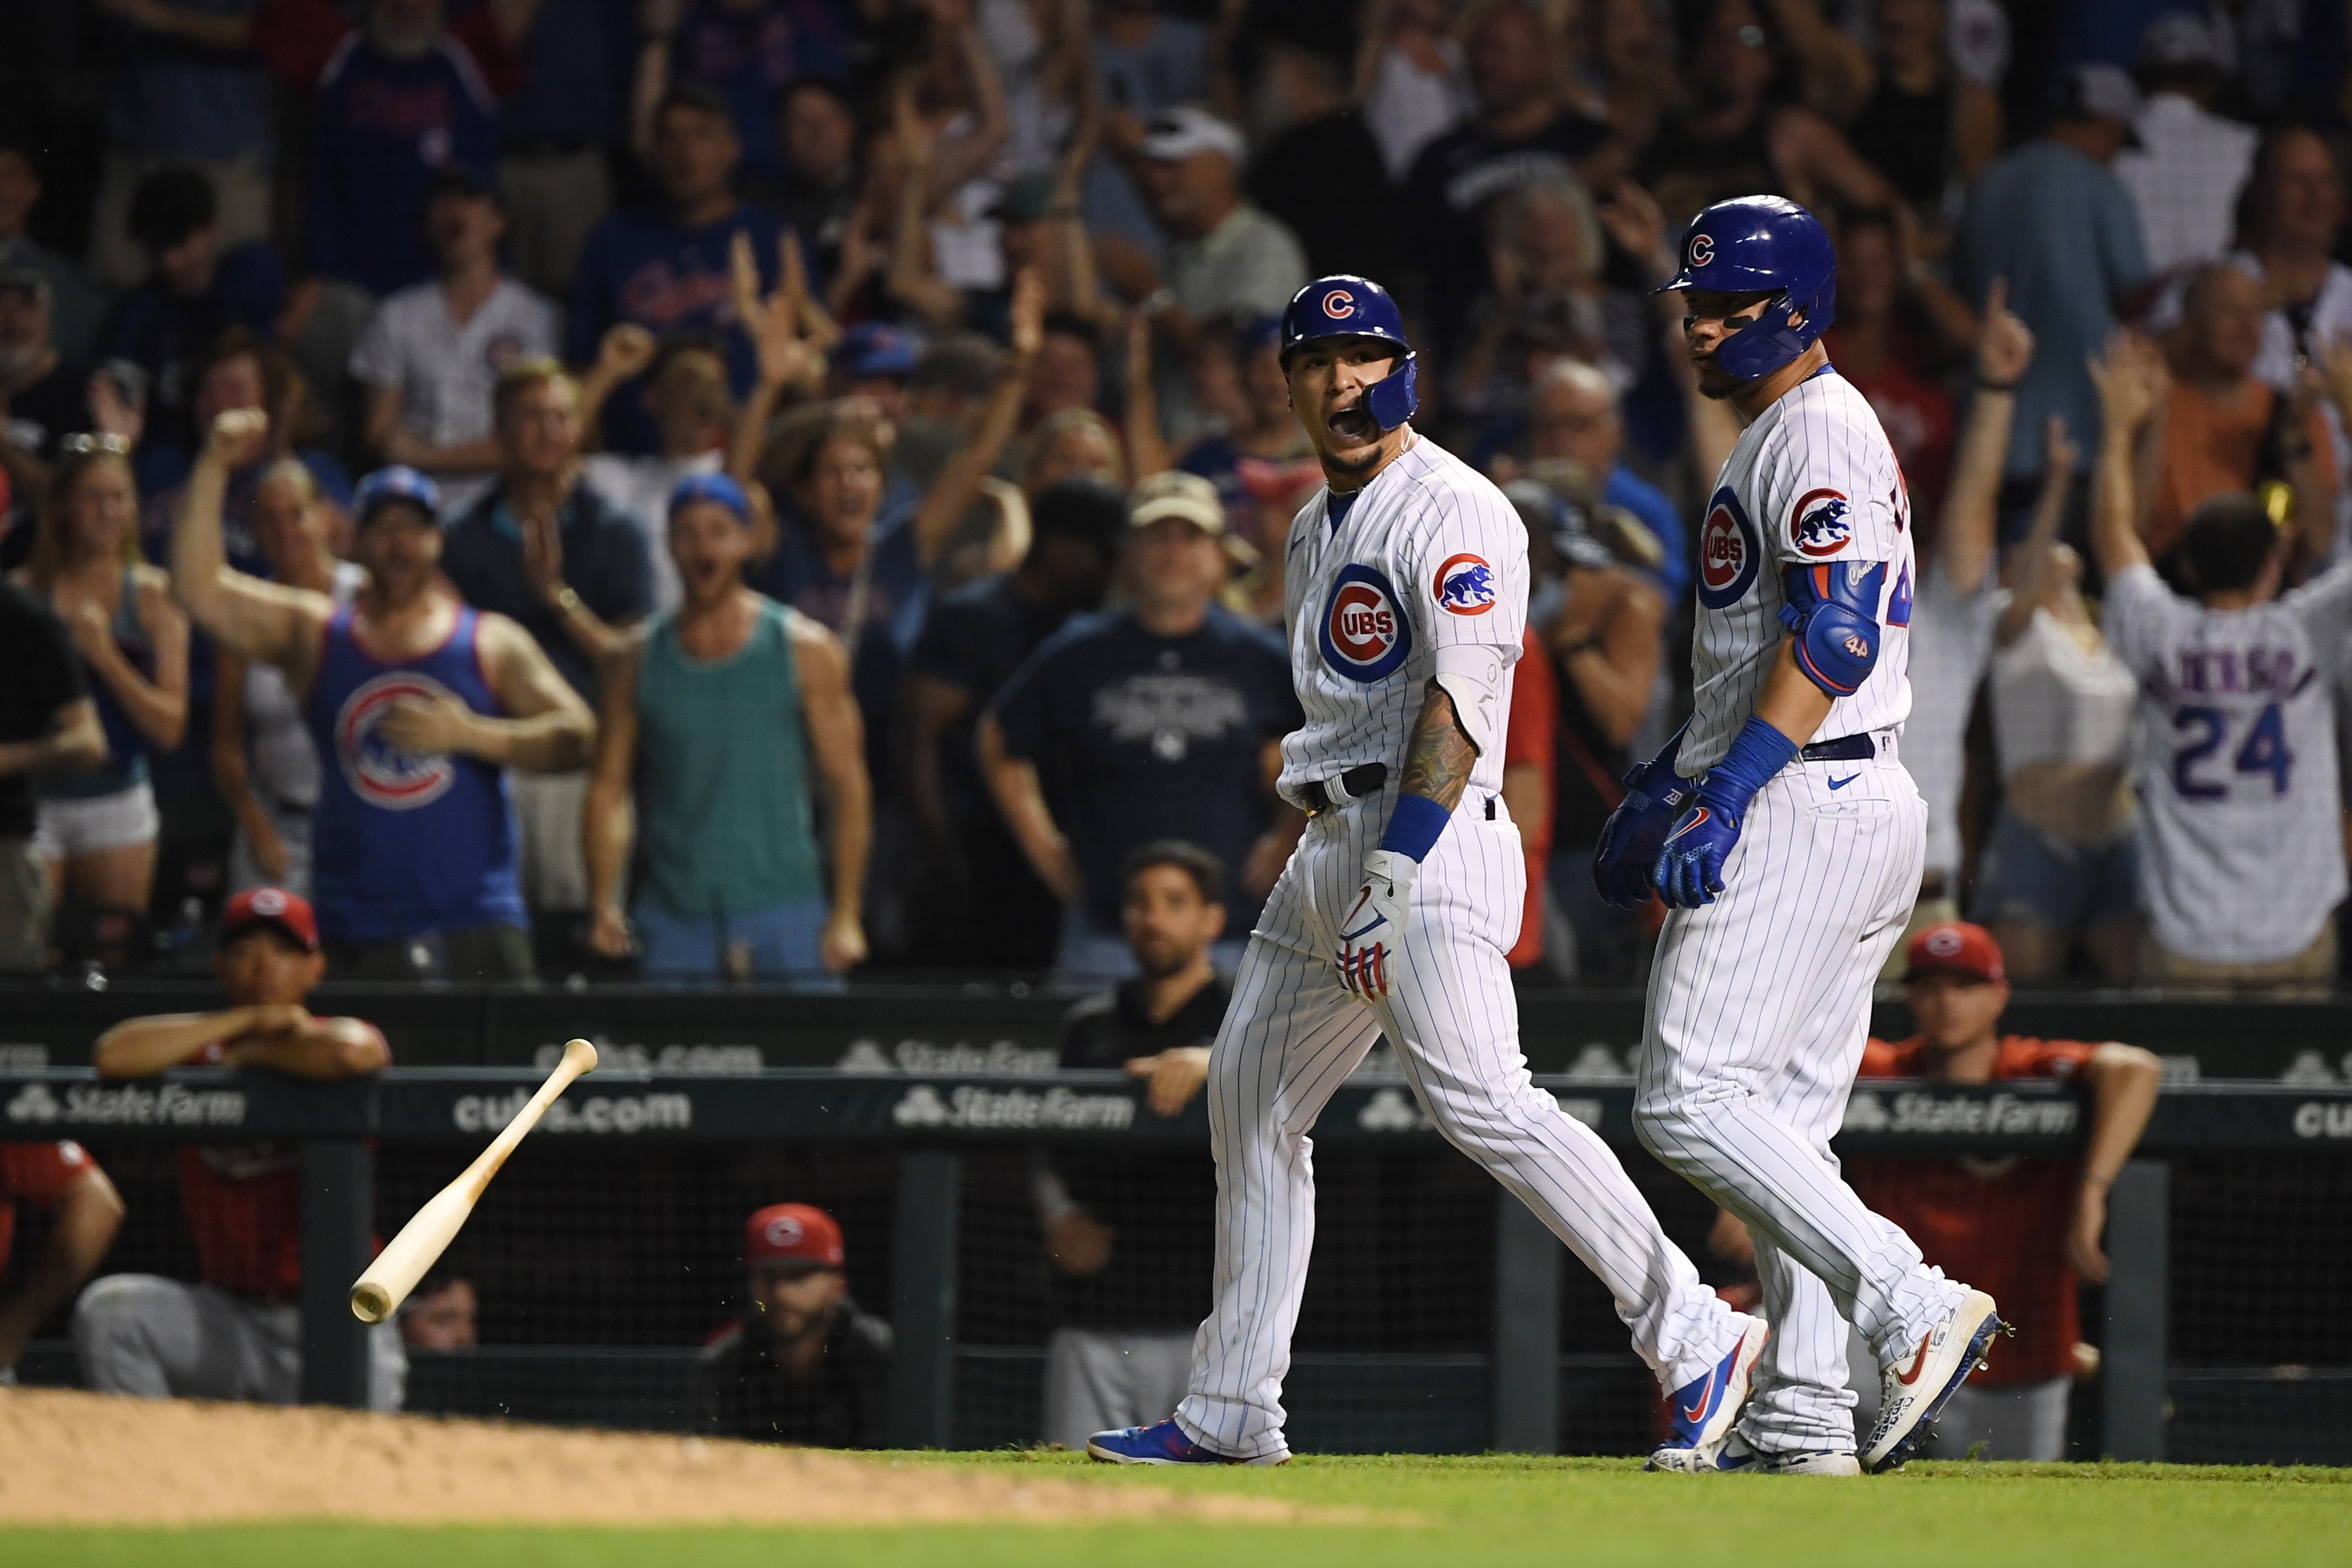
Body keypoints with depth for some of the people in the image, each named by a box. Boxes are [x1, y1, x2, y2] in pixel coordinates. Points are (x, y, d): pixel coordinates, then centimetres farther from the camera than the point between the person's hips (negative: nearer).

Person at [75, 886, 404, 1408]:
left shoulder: (323, 1037, -1)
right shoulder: (199, 1048, 7)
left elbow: (350, 1054, -28)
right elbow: (114, 1056, -15)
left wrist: (252, 1053, -10)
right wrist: (247, 1019, -10)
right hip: (230, 1318, 2)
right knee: (109, 1309, -22)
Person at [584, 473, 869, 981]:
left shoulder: (805, 650, 4)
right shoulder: (637, 662, 9)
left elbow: (848, 786, 3)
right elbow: (608, 788, 8)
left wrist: (846, 917, -5)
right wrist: (604, 906, -5)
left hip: (785, 916, -2)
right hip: (675, 916, 2)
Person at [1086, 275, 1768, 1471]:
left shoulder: (1453, 513, -10)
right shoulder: (1316, 527, 19)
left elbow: (1457, 713, -20)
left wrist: (1394, 878, -28)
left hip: (1432, 839, -10)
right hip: (1330, 843, 10)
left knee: (1477, 1098, -23)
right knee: (1248, 1099, 13)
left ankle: (1691, 1335, -23)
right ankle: (1229, 1413, 21)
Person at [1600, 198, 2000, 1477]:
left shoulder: (1818, 430, -11)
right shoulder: (1775, 437, 21)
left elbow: (1836, 637, -22)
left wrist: (1730, 789, -28)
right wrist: (1665, 780, 26)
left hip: (1805, 806, -11)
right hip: (1858, 811, 11)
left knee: (1688, 1099, -15)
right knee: (1783, 1117, 10)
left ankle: (1914, 1310, -21)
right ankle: (1803, 1420, 9)